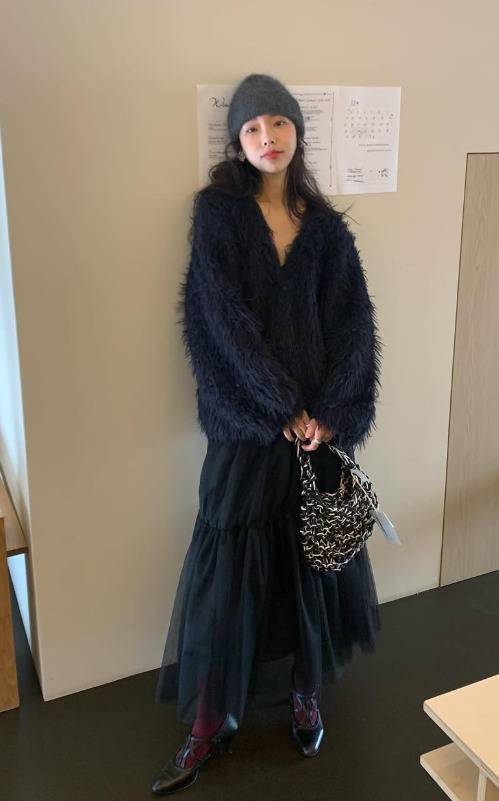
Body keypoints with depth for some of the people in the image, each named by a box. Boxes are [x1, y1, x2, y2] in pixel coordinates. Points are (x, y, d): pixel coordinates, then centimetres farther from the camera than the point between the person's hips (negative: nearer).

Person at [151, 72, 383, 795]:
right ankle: (211, 721, 17)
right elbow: (224, 318, -10)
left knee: (311, 554, 11)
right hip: (247, 423, -3)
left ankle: (304, 692, 32)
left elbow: (353, 323, 2)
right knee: (227, 563, 1)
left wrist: (328, 411, -11)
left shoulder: (325, 225, 8)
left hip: (318, 420, 3)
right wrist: (283, 407, -14)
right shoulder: (218, 213, -1)